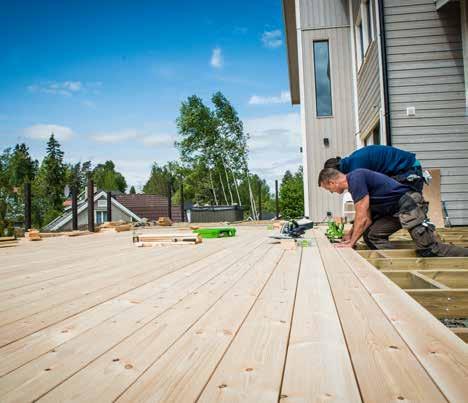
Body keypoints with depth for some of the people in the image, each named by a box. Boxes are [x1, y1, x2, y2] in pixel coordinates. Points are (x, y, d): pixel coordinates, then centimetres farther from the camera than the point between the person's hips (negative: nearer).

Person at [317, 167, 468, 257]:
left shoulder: (355, 178, -16)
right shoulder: (353, 183, 15)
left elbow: (362, 217, -17)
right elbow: (367, 218, 18)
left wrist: (351, 243, -10)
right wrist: (350, 235, 14)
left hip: (409, 203, -10)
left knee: (429, 249, -13)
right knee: (371, 236, -2)